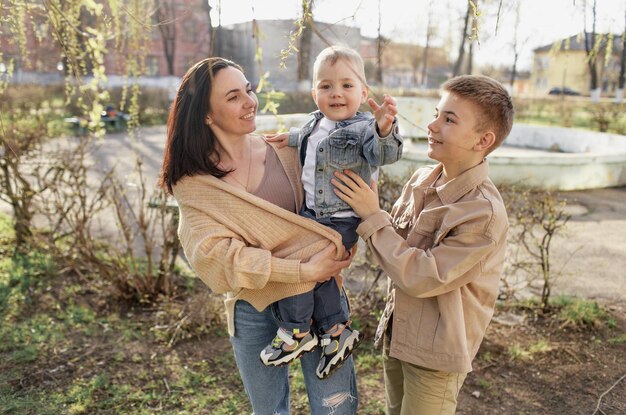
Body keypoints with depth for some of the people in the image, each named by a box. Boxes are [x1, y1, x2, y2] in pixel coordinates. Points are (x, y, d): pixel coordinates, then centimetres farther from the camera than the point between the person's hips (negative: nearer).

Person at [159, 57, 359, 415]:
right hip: (251, 309, 1)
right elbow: (216, 255, -17)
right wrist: (304, 270, -23)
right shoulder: (194, 183, -6)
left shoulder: (285, 150, -5)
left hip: (318, 295, 0)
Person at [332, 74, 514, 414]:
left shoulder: (484, 212, -25)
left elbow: (423, 278, -26)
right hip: (396, 333, 7)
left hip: (436, 353, -6)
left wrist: (372, 216, -22)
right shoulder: (421, 179, -4)